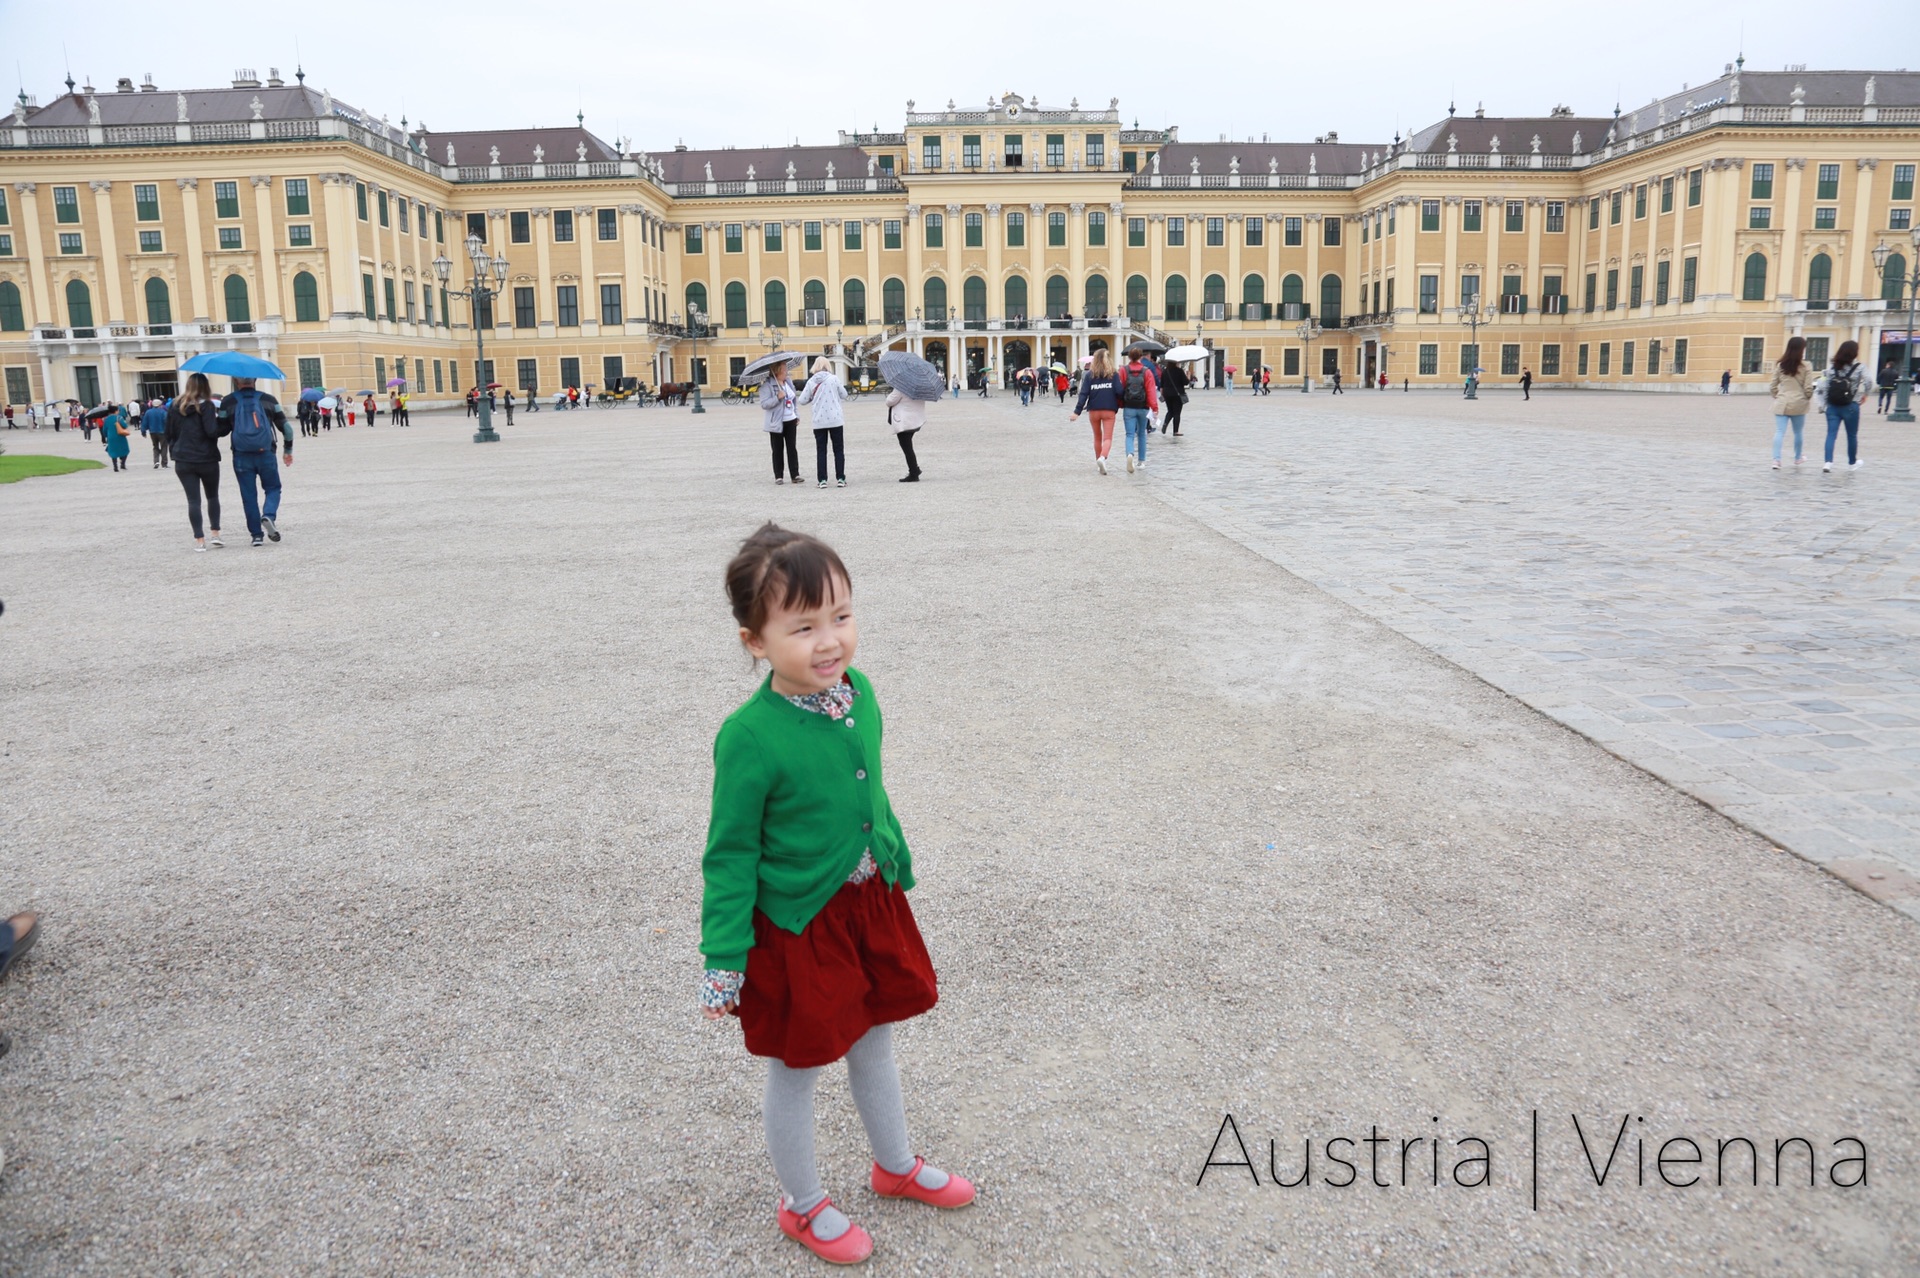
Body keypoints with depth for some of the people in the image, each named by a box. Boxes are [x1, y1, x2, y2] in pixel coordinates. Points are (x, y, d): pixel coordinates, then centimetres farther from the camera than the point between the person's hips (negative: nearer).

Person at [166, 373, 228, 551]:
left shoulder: (175, 406, 6)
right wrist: (228, 424, -5)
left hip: (183, 461, 3)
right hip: (207, 460, -3)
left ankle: (199, 539, -2)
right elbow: (212, 431, -18)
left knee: (193, 500, 2)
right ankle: (215, 533, 8)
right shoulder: (206, 405, -9)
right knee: (212, 496, 15)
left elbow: (169, 433, 10)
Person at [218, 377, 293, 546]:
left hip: (241, 456, 0)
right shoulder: (268, 399, 4)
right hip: (266, 454, 0)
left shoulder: (228, 402, 1)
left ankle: (257, 535, 6)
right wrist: (288, 450, 16)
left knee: (248, 495, 8)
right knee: (273, 488, 14)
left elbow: (222, 430, 4)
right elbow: (285, 427, 4)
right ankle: (268, 515, -15)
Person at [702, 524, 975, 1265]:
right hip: (796, 926, -6)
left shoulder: (858, 691, -7)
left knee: (874, 1042, 25)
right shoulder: (750, 738, -26)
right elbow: (729, 856, -18)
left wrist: (898, 863, 19)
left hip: (871, 903, 6)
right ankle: (803, 1206, 39)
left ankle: (896, 1166, 50)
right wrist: (724, 959, -15)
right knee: (797, 1068, 14)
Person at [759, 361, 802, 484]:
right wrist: (778, 397, -27)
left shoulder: (789, 382, 10)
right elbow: (764, 404, -17)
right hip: (776, 423, -5)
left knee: (792, 448, 3)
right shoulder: (767, 385, -11)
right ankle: (778, 476, 9)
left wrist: (797, 415, 16)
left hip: (791, 420, 5)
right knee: (778, 450, 2)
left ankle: (795, 474, 6)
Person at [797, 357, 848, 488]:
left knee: (821, 451, 7)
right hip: (835, 419, -1)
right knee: (839, 450, 8)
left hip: (819, 422, 1)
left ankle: (822, 480, 3)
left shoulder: (811, 382, -1)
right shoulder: (834, 379, -6)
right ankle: (841, 478, 5)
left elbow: (802, 400, 2)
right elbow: (844, 395, 2)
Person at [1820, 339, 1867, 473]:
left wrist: (1823, 404, 6)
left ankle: (1828, 462, -15)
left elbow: (1823, 386, 0)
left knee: (1831, 434, 0)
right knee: (1852, 435, 13)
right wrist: (1864, 395, 4)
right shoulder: (1859, 368, -3)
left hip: (1833, 406, 2)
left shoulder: (1832, 368, 5)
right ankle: (1852, 463, 26)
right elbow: (1867, 382, -14)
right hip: (1850, 406, -2)